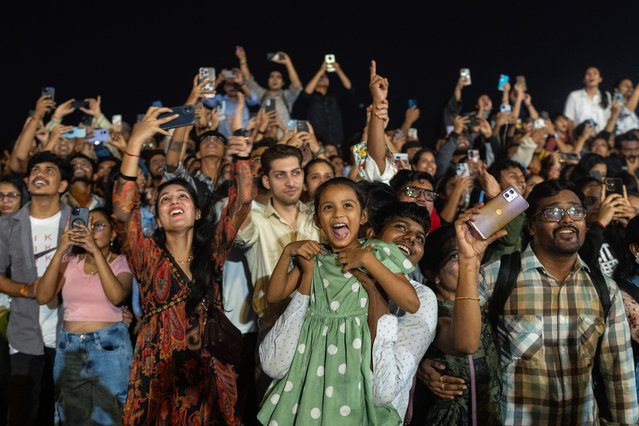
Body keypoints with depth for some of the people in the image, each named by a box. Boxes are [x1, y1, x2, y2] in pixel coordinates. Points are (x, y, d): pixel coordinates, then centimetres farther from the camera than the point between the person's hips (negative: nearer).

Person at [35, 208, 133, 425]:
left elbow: (116, 297, -21)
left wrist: (96, 252, -23)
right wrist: (60, 252, -14)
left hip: (109, 346, -3)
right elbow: (43, 297, -7)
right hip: (69, 346, 4)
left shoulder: (121, 262, -1)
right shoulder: (70, 261, 7)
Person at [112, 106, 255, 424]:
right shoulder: (148, 256, 2)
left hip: (207, 373, 1)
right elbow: (123, 211, -13)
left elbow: (242, 203, 0)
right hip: (159, 372, -1)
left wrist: (241, 157, -16)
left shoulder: (212, 252, 7)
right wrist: (135, 142, -19)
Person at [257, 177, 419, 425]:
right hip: (314, 353, 3)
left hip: (355, 354, -3)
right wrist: (288, 252, -4)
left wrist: (367, 260, -19)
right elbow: (274, 295, 9)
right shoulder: (313, 255, 5)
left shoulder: (376, 253, -6)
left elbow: (412, 304, -17)